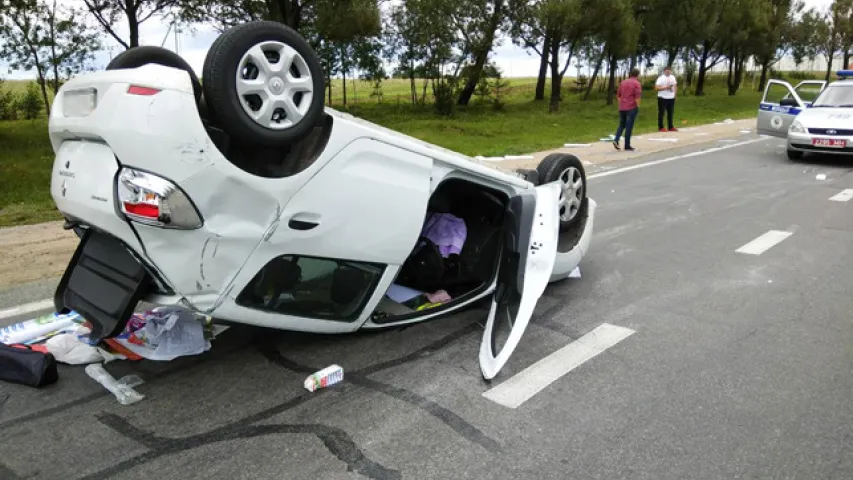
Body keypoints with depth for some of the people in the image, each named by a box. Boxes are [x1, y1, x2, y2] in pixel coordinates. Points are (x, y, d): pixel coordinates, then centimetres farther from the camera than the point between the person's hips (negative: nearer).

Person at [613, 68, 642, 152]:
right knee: (629, 127, -1)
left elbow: (618, 95, 13)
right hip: (631, 108, -5)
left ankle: (616, 140, -6)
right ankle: (627, 146, 2)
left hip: (622, 108, 5)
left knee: (621, 125, 16)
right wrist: (638, 106, -3)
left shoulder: (623, 82, 9)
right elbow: (637, 97, -14)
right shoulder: (636, 83, -8)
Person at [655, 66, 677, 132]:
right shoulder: (661, 78, -9)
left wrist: (674, 94, 11)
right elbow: (656, 87, -15)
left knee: (670, 113, 10)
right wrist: (665, 87, -22)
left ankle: (671, 127, 17)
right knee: (661, 113, -1)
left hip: (671, 98, 6)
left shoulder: (673, 77, 12)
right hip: (663, 98, -6)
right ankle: (660, 127, 5)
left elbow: (674, 86, 20)